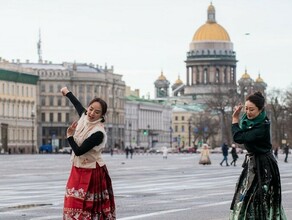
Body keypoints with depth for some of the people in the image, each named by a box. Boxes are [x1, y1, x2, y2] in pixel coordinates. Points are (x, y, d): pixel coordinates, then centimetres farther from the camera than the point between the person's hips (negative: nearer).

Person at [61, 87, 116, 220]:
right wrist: (67, 92, 40)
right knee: (73, 205, 8)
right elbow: (78, 105, 23)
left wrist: (70, 136, -10)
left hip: (91, 173, -8)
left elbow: (79, 151, -23)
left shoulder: (98, 133, -23)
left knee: (88, 207, -6)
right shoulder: (84, 118, -1)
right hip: (78, 170, 8)